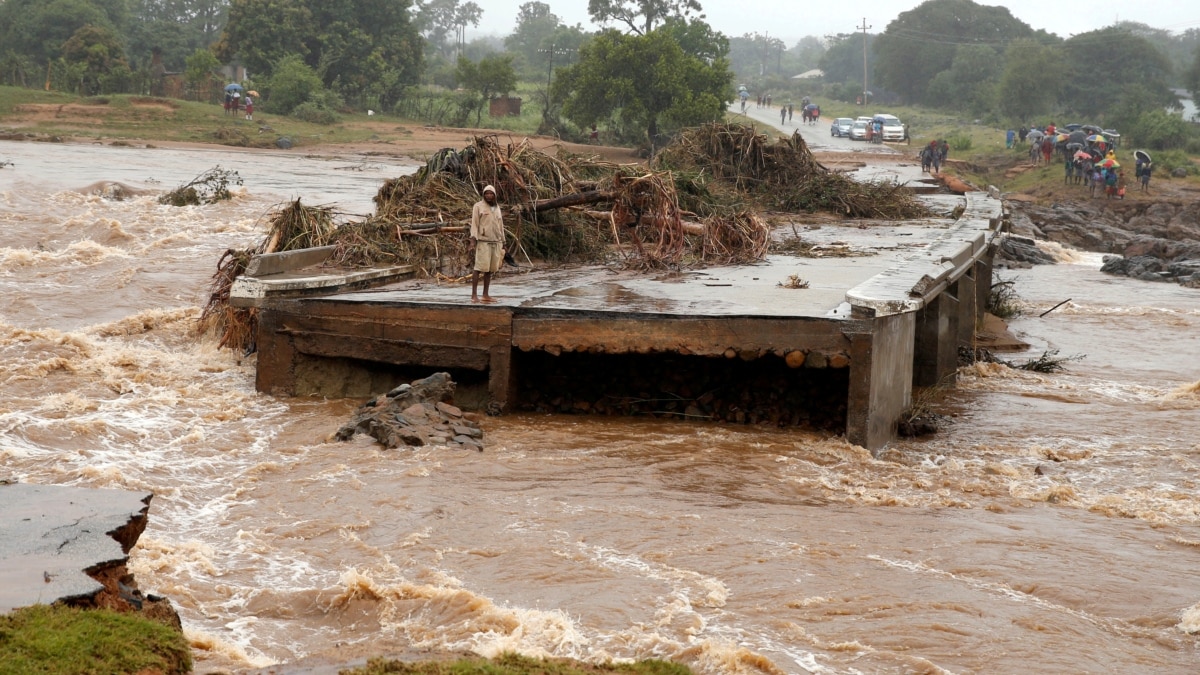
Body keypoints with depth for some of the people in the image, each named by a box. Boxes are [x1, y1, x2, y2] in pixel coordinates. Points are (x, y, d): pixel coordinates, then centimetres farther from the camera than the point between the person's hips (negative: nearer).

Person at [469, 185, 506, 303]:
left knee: (489, 269, 4)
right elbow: (474, 223, -6)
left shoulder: (497, 208, 16)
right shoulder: (478, 206, -1)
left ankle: (485, 295, 6)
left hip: (496, 242, 5)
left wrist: (502, 243, 17)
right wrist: (473, 240, -15)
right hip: (483, 241, -5)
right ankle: (474, 295, -10)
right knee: (479, 267, -10)